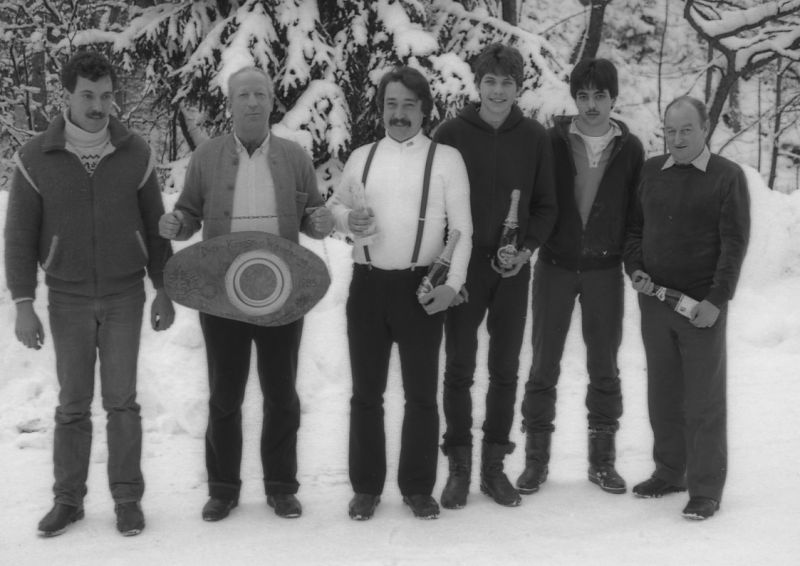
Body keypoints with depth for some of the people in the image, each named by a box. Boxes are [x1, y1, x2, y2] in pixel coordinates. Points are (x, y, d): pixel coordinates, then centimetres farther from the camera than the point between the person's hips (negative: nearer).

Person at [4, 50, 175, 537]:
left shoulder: (135, 153, -5)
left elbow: (154, 225, 3)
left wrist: (164, 291, 3)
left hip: (124, 295, 0)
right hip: (68, 299, 0)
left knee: (121, 400, 0)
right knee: (73, 404, 4)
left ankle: (127, 498, 11)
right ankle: (68, 500, 17)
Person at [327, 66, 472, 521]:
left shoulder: (446, 158, -1)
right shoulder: (362, 157, 9)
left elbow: (462, 228, -3)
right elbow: (335, 205, 20)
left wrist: (452, 283, -14)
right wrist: (348, 219, -4)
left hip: (421, 287, -3)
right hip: (368, 285, 3)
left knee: (422, 393, 5)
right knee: (366, 392, 8)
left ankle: (419, 488, 18)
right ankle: (366, 487, 20)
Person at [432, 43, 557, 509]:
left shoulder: (535, 137, 3)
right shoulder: (452, 134, -2)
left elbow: (546, 204, 7)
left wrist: (527, 248, -8)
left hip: (512, 270, 2)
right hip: (462, 266, -1)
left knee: (505, 371, 8)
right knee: (459, 370, 3)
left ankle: (494, 465, 19)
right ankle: (459, 467, 13)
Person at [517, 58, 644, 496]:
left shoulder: (630, 149, 2)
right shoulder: (552, 142, -2)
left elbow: (637, 211, 5)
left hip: (604, 270, 1)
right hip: (554, 266, -1)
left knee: (604, 366, 8)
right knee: (544, 364, 4)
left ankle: (602, 459, 20)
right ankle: (536, 458, 15)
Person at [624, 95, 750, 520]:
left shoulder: (727, 176, -3)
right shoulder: (650, 171, 10)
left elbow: (735, 242, -7)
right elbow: (633, 227, 17)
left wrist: (716, 299, -14)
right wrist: (634, 269, 0)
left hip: (702, 305, -4)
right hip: (653, 300, 4)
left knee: (704, 401, 0)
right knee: (663, 394, 13)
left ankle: (706, 489, 7)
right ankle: (669, 472, 26)